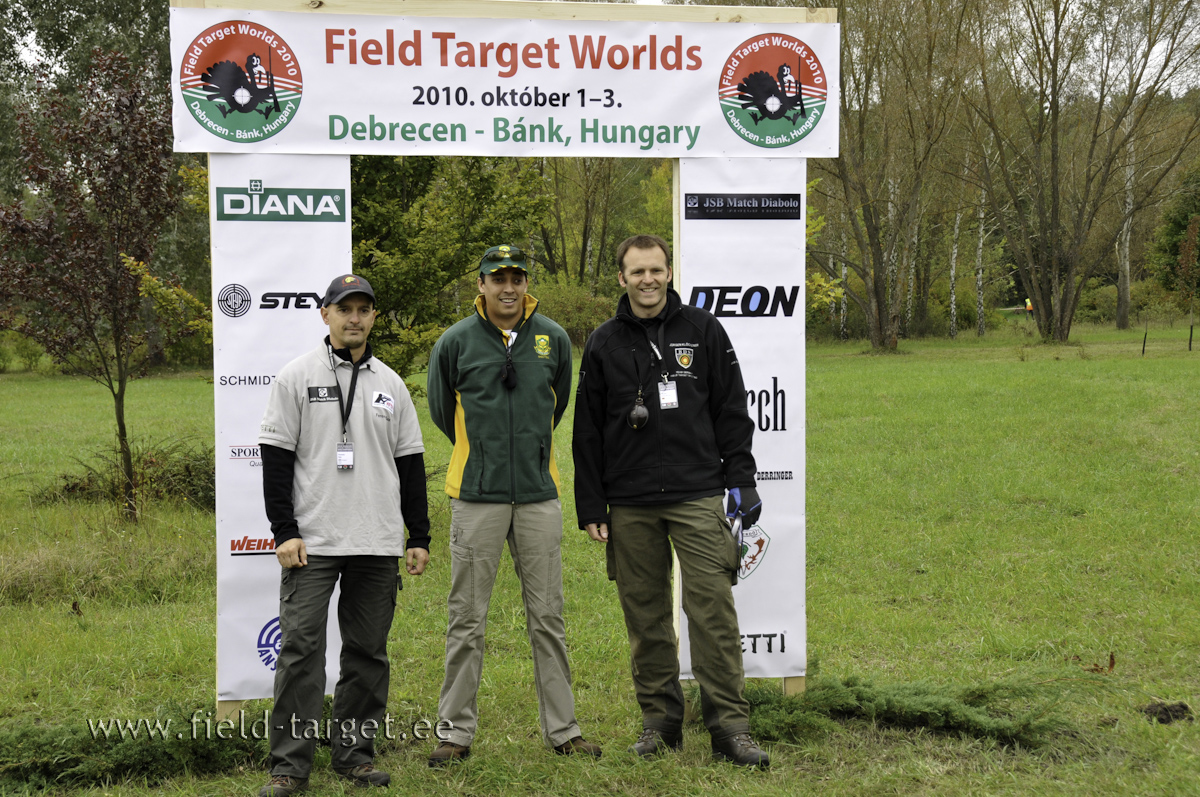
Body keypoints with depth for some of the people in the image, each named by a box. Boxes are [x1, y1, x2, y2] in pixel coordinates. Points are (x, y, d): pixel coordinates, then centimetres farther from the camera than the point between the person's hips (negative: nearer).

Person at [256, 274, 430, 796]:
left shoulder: (390, 384, 12)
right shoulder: (297, 377, 1)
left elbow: (410, 463, 14)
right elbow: (275, 457, -2)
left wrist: (419, 537, 9)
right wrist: (284, 531, -10)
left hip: (378, 546, 4)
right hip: (312, 542, -3)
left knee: (368, 651, 7)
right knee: (300, 647, -7)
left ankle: (355, 754, 17)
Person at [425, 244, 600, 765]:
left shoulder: (553, 339, 5)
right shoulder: (455, 342, -1)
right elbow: (442, 411, 11)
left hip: (538, 494, 2)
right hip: (476, 496, -2)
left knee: (547, 617, 6)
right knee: (467, 619, 3)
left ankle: (562, 729, 14)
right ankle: (456, 731, 11)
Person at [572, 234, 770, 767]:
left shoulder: (703, 331, 6)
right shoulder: (604, 343, 8)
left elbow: (732, 412, 8)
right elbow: (588, 431, 9)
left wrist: (741, 481, 0)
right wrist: (591, 507, 5)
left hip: (697, 497, -2)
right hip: (630, 507, 2)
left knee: (712, 609, -7)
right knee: (646, 617, 7)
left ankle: (729, 727, -4)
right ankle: (659, 721, 18)